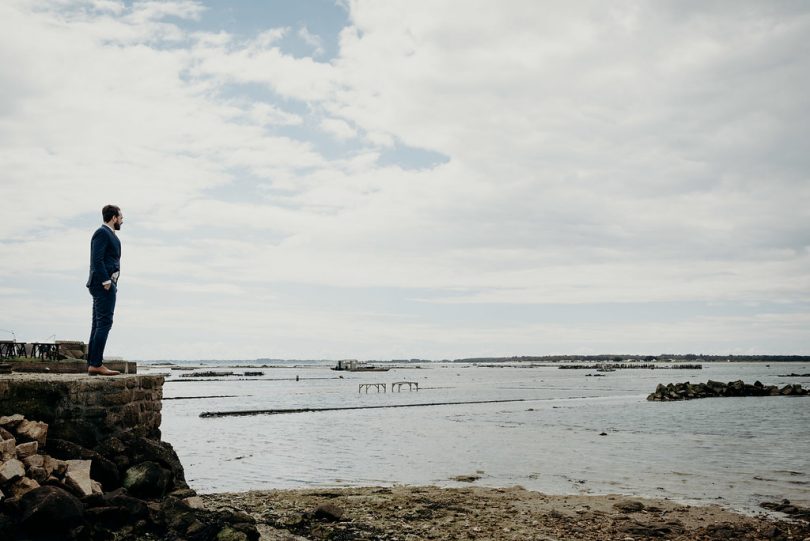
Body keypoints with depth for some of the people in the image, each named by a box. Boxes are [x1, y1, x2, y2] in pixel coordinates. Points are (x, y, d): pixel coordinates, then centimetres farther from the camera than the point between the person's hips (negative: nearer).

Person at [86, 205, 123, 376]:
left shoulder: (108, 234, 22)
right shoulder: (102, 233, -9)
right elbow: (97, 259, -18)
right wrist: (106, 281, -20)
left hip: (105, 284, 11)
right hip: (103, 284, -11)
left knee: (98, 323, 9)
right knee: (104, 322, -12)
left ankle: (92, 364, 11)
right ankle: (96, 364, -14)